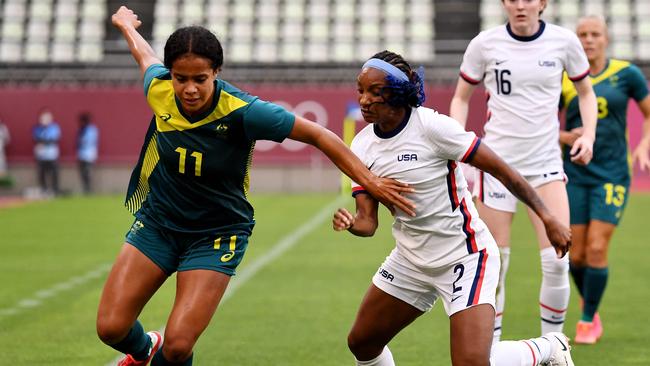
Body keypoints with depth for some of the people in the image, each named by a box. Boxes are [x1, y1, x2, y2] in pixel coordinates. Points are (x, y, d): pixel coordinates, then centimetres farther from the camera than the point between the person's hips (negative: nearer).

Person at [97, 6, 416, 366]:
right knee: (110, 328, -5)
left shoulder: (242, 112, -26)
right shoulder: (158, 89, -16)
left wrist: (371, 183, -14)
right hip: (157, 222, 3)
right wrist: (126, 23, 30)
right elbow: (144, 53, 9)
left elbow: (318, 135, -17)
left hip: (216, 236, -3)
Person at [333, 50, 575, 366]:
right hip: (410, 260, 7)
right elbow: (368, 221, -4)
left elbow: (501, 170, -16)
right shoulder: (361, 146, -2)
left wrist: (547, 219, -17)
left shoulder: (431, 127, -21)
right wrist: (350, 223, -28)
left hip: (465, 257, -7)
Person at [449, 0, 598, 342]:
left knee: (557, 261, -10)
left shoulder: (563, 41, -2)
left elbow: (585, 92, 13)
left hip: (545, 161, 1)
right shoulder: (484, 43, -3)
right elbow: (461, 98, 8)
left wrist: (588, 134, -3)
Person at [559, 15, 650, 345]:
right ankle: (588, 302, 32)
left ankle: (588, 320, 6)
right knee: (576, 255, 1)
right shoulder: (563, 80, 1)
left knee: (596, 249, -12)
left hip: (612, 175, -2)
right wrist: (567, 137, -11)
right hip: (575, 176, 2)